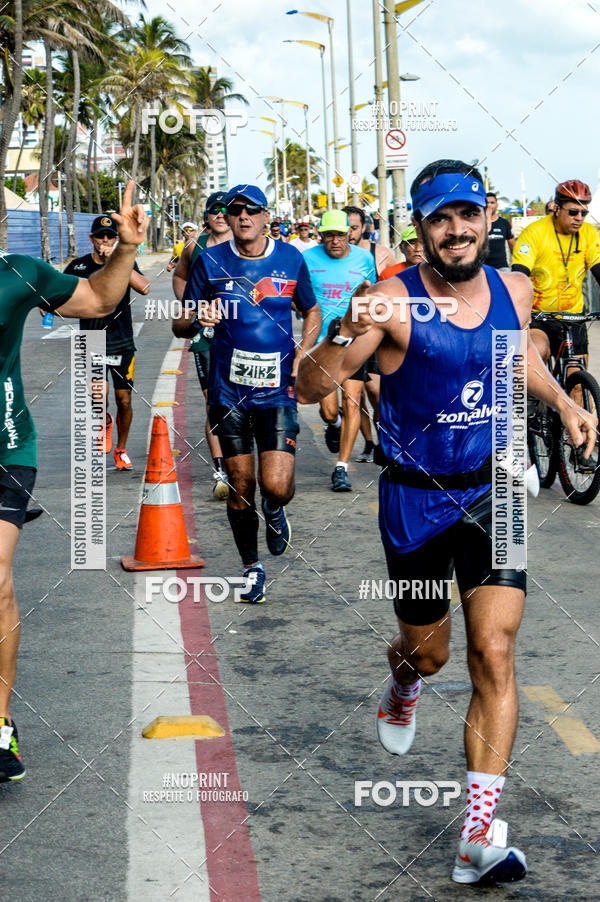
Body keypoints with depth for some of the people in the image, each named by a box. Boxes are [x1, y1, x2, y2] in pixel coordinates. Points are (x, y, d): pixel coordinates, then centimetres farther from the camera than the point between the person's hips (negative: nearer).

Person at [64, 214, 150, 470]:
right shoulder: (78, 266, 1)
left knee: (124, 401, 6)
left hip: (122, 343, 1)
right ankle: (104, 422, 16)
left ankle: (121, 450, 28)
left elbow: (144, 287, -20)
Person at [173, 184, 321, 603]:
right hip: (229, 391, 1)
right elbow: (180, 325, 5)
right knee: (240, 486, 6)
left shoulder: (291, 259, 3)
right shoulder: (210, 261, 0)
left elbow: (312, 312, 17)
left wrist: (302, 354, 0)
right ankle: (252, 567, 27)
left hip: (278, 390, -1)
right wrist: (197, 320, -18)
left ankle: (275, 511, 24)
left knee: (276, 485, -13)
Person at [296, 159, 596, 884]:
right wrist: (345, 338, -40)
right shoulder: (394, 303, -16)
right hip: (414, 499, -2)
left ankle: (478, 836, -10)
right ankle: (402, 687, 54)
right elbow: (308, 389, -22)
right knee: (427, 651, 13)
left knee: (494, 653, -11)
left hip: (492, 493, 2)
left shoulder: (513, 291, -1)